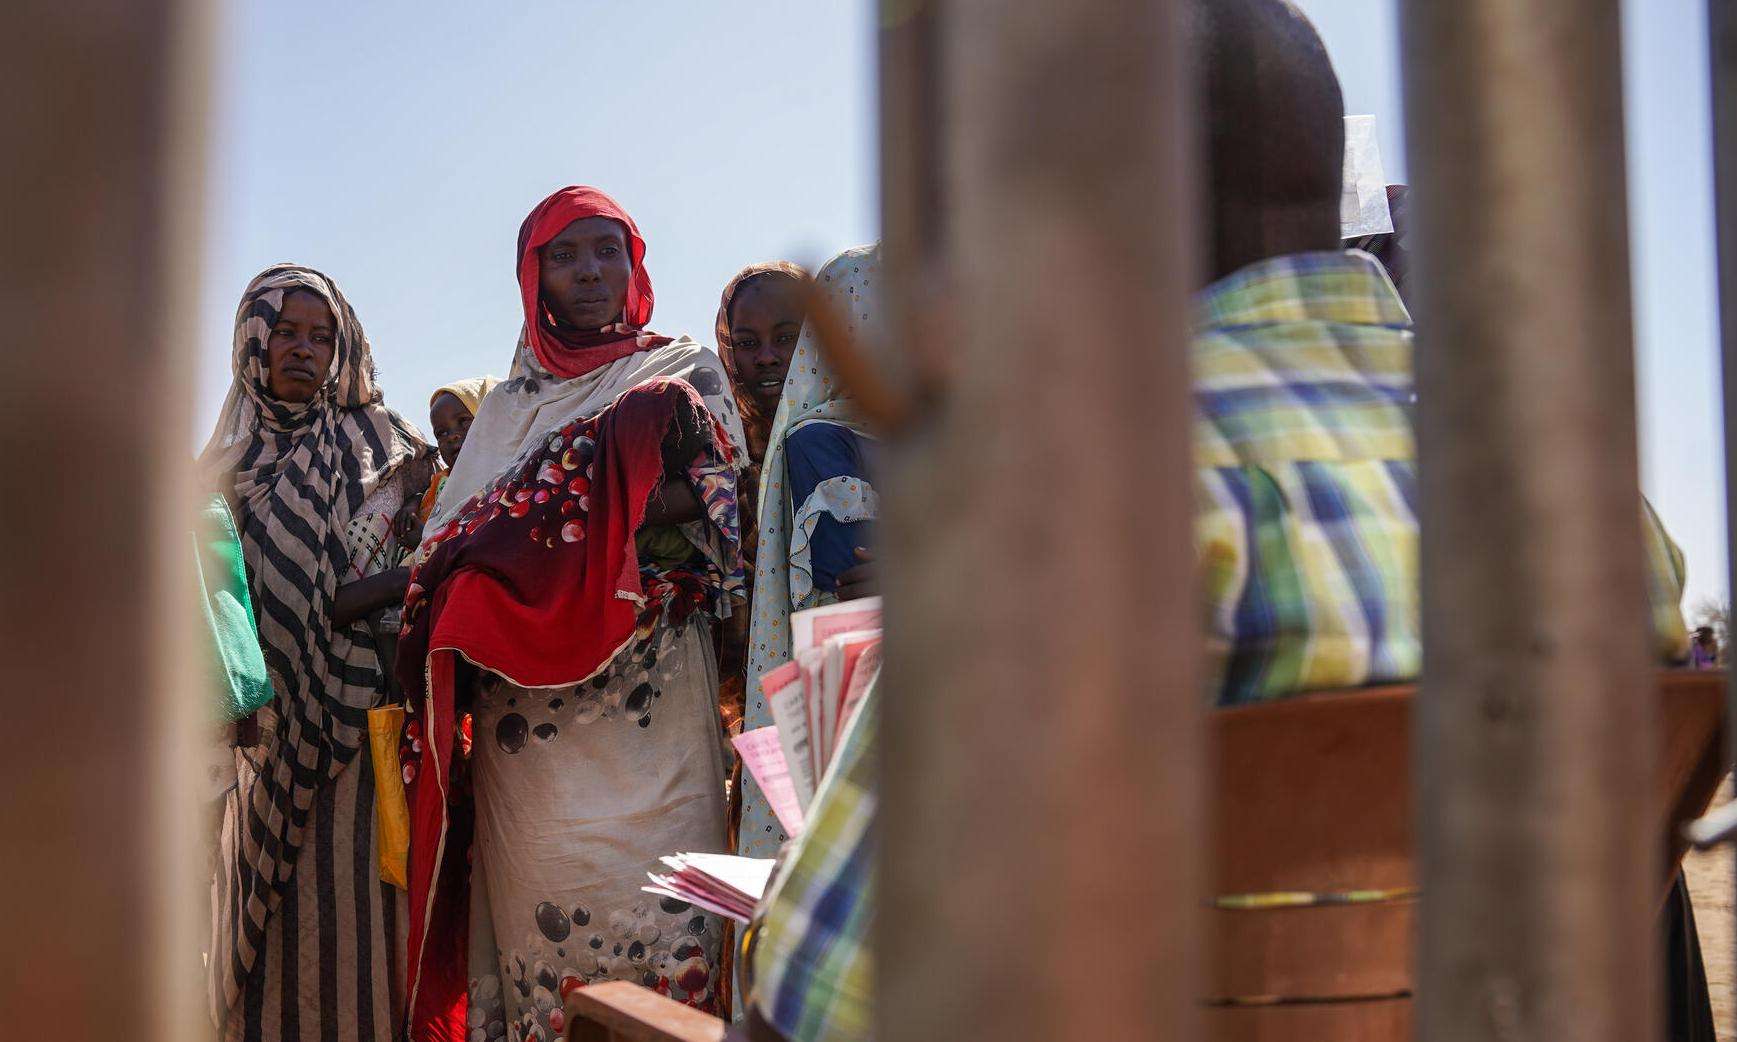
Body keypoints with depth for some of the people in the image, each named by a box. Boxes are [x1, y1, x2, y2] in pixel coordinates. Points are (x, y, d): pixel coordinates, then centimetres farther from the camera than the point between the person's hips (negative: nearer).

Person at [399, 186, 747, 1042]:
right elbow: (448, 547, 13)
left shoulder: (685, 370, 13)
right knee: (541, 898, -5)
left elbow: (718, 499, -4)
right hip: (527, 704, 3)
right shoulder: (506, 406, 21)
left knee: (649, 903, -11)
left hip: (649, 690, -2)